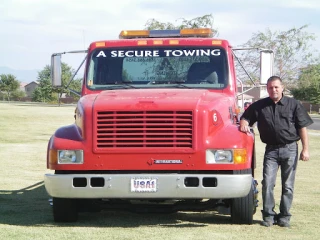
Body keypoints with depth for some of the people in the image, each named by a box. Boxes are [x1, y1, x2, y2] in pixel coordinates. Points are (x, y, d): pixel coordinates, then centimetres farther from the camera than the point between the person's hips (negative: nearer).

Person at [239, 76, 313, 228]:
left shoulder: (293, 105, 2)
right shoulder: (259, 106, 7)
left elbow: (302, 128, 1)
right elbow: (245, 117, 15)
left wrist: (305, 149, -5)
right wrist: (244, 123, -10)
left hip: (290, 149, -1)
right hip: (271, 150, 1)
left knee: (288, 185, 4)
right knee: (267, 183, -7)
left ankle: (284, 216, 13)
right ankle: (268, 216, 3)